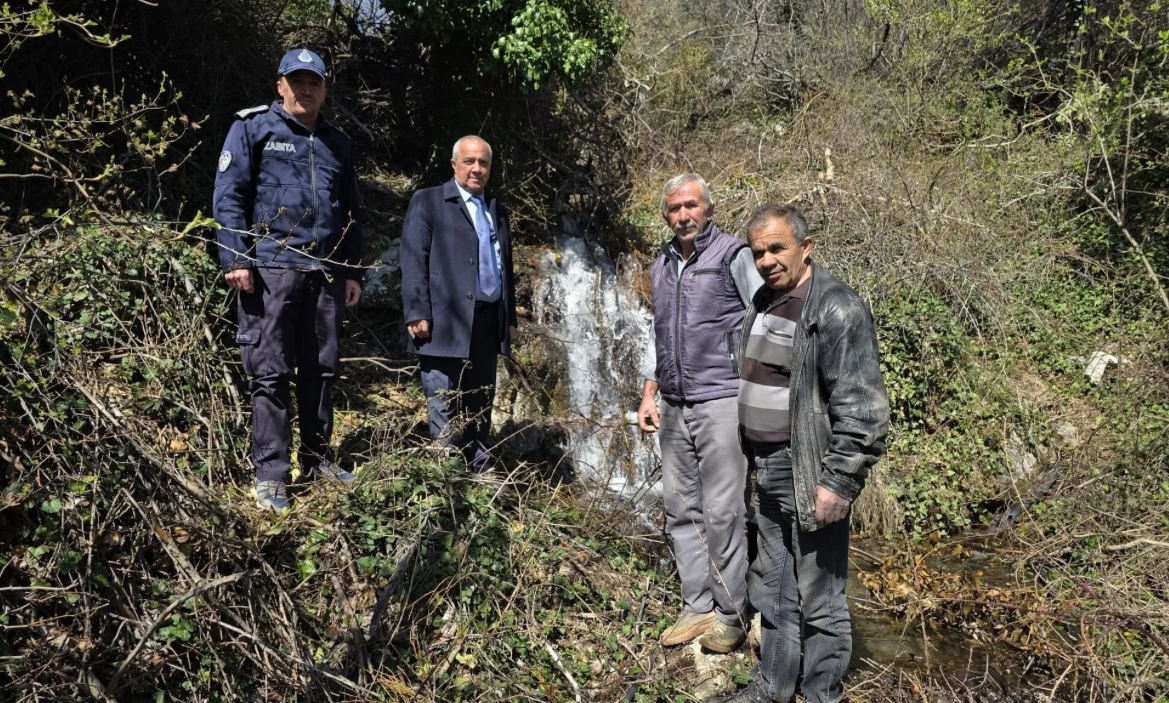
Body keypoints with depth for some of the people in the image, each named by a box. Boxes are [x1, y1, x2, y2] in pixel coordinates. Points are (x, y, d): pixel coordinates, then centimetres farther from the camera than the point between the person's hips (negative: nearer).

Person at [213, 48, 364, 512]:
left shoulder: (337, 143, 18)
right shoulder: (253, 127, 4)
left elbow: (350, 212, 20)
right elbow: (228, 195, -3)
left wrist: (352, 272, 14)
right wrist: (235, 260, -13)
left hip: (326, 274, 5)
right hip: (270, 270, -5)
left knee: (321, 370, 10)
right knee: (270, 374, -2)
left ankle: (317, 459, 22)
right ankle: (270, 475, 4)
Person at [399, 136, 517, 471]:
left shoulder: (497, 210, 19)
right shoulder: (427, 202, 2)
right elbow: (413, 261, -6)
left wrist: (510, 317, 16)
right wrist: (417, 314, -15)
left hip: (488, 321, 6)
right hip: (445, 321, -6)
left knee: (481, 403, 11)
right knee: (443, 406, -2)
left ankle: (480, 471, 19)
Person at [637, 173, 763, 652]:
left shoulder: (733, 255, -3)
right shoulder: (661, 268, 16)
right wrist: (649, 394, 16)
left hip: (721, 401, -6)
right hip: (674, 407, 7)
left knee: (722, 512, -4)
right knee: (681, 509, 8)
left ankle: (730, 616, 9)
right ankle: (698, 607, 19)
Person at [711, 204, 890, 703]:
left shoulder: (836, 309, -16)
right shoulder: (762, 302, 11)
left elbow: (861, 406, -20)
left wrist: (838, 481, -22)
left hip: (809, 477, -9)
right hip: (769, 473, 9)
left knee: (819, 598, 4)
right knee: (773, 587, 20)